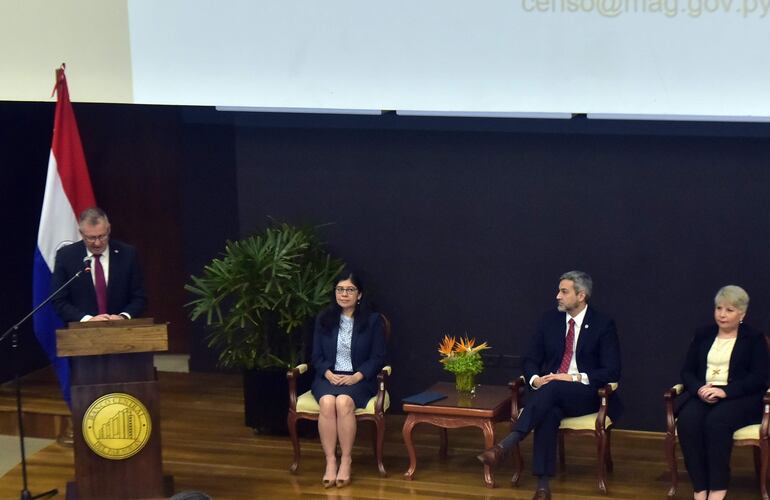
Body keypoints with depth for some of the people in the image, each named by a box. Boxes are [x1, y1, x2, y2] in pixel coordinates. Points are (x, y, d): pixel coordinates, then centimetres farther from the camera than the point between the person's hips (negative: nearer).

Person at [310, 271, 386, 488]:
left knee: (344, 402, -35)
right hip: (328, 377, 2)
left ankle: (346, 459, -24)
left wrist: (357, 376, -14)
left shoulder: (373, 321, 3)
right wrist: (328, 374, -11)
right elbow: (317, 356, 9)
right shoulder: (323, 320, 10)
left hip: (359, 379, -2)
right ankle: (330, 461, -28)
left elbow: (378, 357, 1)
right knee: (327, 402, -33)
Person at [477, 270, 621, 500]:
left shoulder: (603, 325, -1)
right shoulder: (549, 320, 11)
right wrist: (535, 379, -11)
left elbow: (612, 371, -7)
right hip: (550, 393, 3)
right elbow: (530, 360, 13)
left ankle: (507, 444, -49)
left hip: (585, 395, -3)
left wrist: (576, 378, -20)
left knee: (553, 387, -37)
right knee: (549, 412, -36)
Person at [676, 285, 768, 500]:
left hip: (739, 399, -3)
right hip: (702, 394, 3)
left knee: (716, 421, -37)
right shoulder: (702, 335, 18)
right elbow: (687, 371, 13)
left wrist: (725, 391, -19)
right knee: (687, 420, -31)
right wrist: (700, 388, -11)